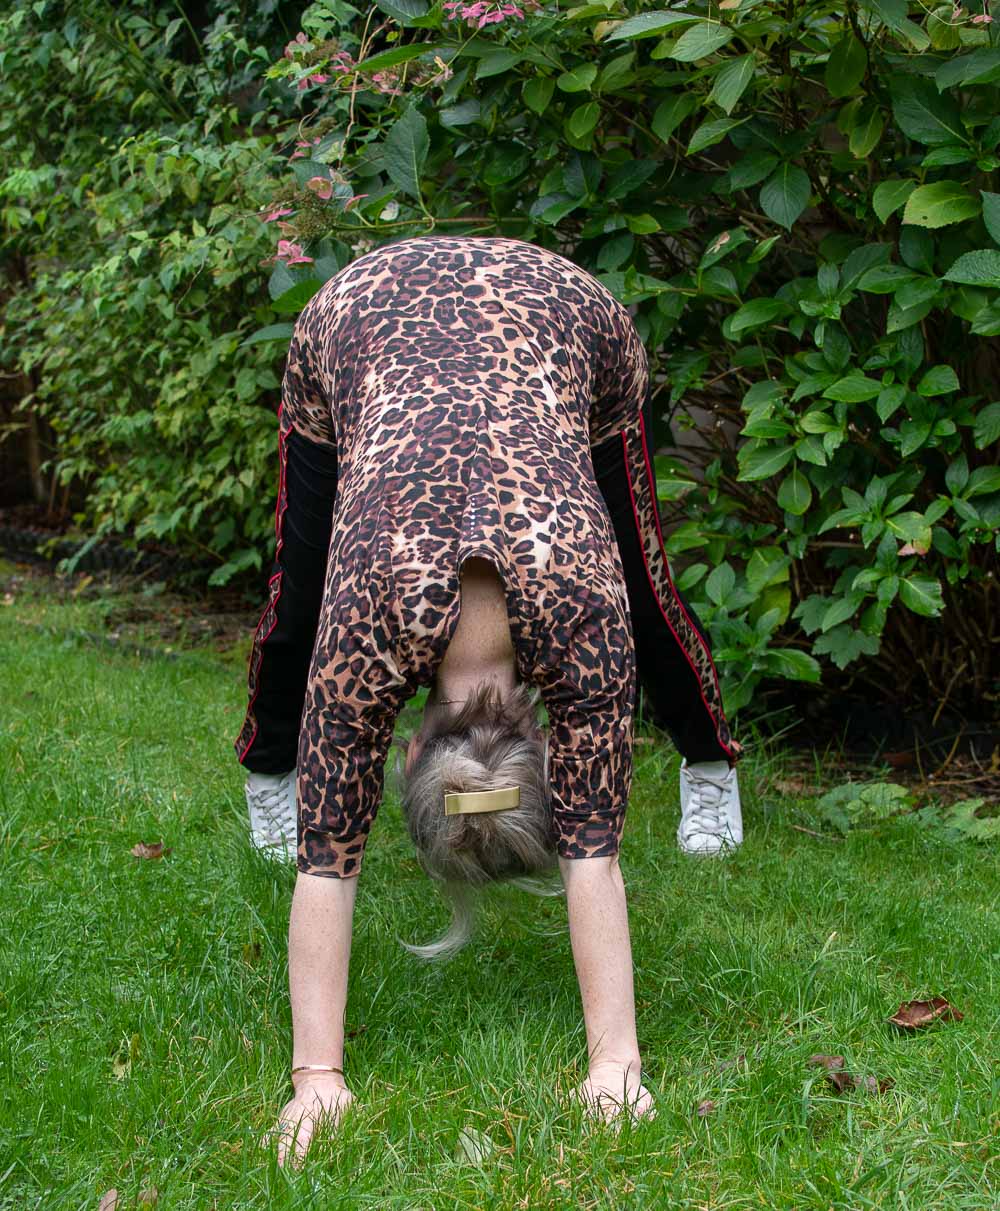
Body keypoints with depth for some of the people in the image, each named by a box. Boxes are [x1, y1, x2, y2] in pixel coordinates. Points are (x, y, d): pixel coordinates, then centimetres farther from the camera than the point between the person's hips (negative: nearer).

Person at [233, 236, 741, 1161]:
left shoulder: (580, 612, -36)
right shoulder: (366, 631, -36)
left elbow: (594, 856, -33)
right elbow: (327, 863, -32)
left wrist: (616, 1063, -33)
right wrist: (316, 1076, -33)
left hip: (558, 311, 0)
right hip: (361, 319, 0)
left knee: (639, 585, 7)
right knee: (301, 593, 9)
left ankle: (710, 770, 33)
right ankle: (271, 771, 38)